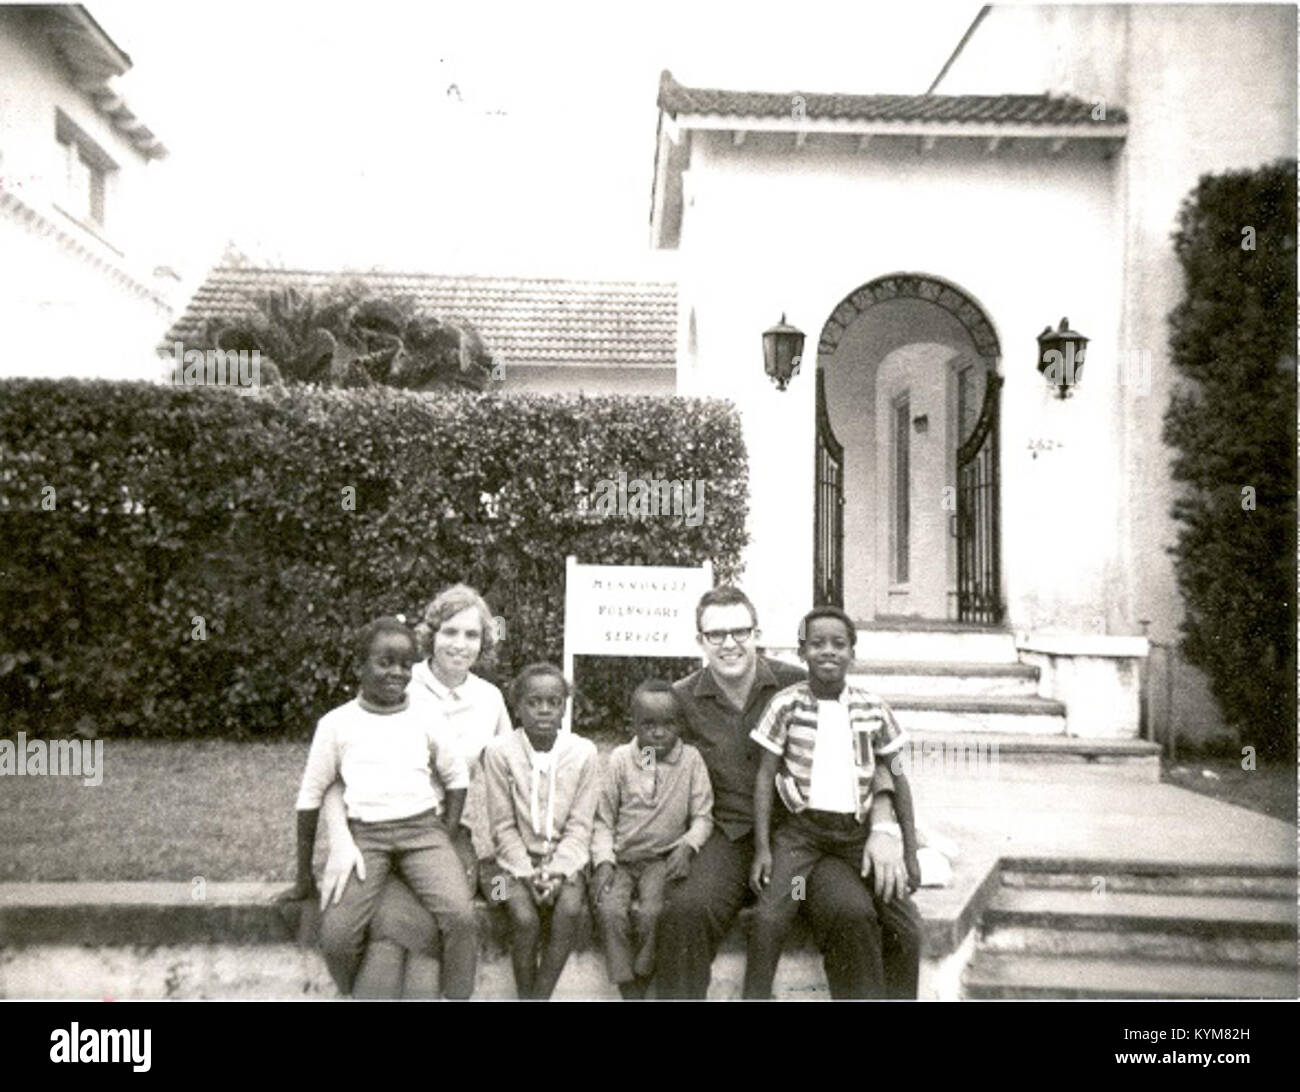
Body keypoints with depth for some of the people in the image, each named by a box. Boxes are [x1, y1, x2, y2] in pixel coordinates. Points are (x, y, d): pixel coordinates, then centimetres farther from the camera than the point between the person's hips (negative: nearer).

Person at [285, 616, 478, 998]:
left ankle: (457, 997, 0)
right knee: (336, 933, -19)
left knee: (460, 916, -22)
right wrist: (304, 874, 10)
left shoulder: (429, 720, 5)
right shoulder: (336, 723, 2)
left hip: (423, 830, 0)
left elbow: (457, 779, 14)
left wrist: (447, 835, 2)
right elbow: (311, 796, 8)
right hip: (363, 835, 0)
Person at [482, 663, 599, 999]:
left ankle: (542, 995, -10)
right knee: (525, 916, -26)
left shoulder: (583, 752, -5)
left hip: (564, 857, 1)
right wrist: (528, 874, -16)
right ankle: (525, 995, -2)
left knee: (570, 909, -26)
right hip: (516, 858, -1)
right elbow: (503, 827, -6)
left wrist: (556, 872, -16)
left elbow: (580, 826, -4)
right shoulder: (500, 751, -9)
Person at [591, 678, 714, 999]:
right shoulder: (620, 759, 0)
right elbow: (603, 819, 3)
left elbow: (702, 816, 1)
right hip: (621, 858, 1)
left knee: (653, 913, -26)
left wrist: (688, 844, -18)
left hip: (663, 858, -1)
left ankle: (643, 979, -2)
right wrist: (604, 860, -9)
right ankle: (628, 988, -11)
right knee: (609, 910, -24)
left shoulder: (690, 759, -1)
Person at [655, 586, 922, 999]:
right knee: (685, 912, -30)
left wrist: (882, 828, -9)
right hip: (728, 836, 0)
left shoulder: (798, 685, 1)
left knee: (852, 915, -27)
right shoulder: (681, 699, 4)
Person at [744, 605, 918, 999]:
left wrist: (905, 846, 3)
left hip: (858, 829, 2)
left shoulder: (872, 708, 0)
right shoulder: (787, 704, -5)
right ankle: (755, 997, -3)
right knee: (770, 917, -19)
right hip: (802, 826, -2)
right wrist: (762, 848, -7)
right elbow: (765, 775, -2)